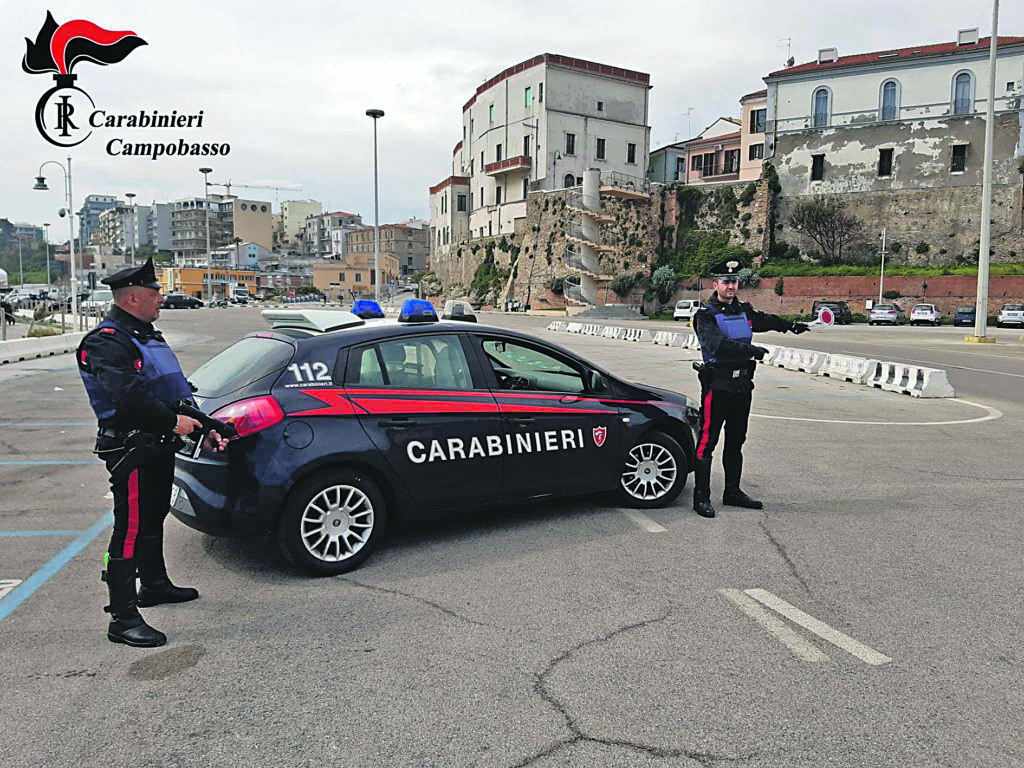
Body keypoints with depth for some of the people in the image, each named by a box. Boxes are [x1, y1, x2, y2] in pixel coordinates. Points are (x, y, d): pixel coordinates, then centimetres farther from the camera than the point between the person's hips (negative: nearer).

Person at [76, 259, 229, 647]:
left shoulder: (146, 336, 18)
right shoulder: (106, 342, -16)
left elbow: (176, 387, 19)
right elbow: (129, 397, -29)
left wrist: (202, 427, 12)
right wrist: (174, 422, -23)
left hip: (158, 444, 10)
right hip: (129, 448, -10)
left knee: (154, 517, 23)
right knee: (130, 528, -7)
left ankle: (154, 584, 41)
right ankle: (123, 618, 0)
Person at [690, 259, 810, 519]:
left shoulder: (744, 310, 12)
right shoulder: (706, 316, -8)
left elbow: (766, 320, 31)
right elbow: (718, 344, -24)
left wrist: (790, 325, 17)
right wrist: (751, 350, -31)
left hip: (742, 385, 7)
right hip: (717, 385, -7)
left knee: (736, 441, 15)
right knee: (707, 441, -6)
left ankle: (732, 492, 27)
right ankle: (701, 497, -2)